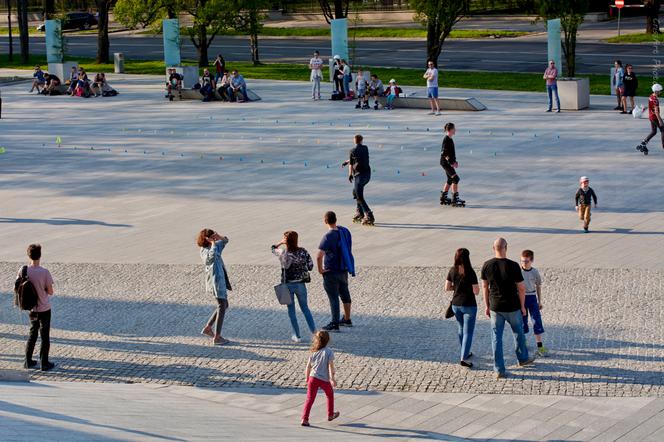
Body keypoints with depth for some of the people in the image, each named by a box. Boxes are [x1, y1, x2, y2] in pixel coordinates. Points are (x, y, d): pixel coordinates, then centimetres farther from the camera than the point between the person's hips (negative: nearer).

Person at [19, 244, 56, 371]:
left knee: (32, 333, 20)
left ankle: (28, 361, 24)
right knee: (45, 336, 8)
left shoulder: (23, 270, -10)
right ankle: (44, 363, 13)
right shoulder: (45, 272, -21)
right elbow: (50, 292, -14)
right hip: (44, 308, -4)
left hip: (31, 309, 4)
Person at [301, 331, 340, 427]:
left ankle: (304, 419, -9)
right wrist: (332, 379, -12)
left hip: (313, 378, 2)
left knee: (309, 399, 2)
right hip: (324, 379, -2)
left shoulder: (313, 352, 5)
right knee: (330, 395, 24)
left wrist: (307, 378, 20)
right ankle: (330, 415, 37)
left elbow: (308, 366, 8)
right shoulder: (329, 352, -7)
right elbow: (330, 366, -13)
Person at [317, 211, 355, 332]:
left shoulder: (328, 237, -23)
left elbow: (319, 256, -31)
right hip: (344, 269, 7)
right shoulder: (345, 231, -1)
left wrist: (320, 270, -17)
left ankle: (335, 324, 7)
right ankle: (347, 320, 35)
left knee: (333, 297, 1)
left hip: (331, 272, -7)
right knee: (344, 293, 21)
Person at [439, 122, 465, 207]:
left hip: (449, 162, 10)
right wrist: (451, 162, -23)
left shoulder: (449, 139, 13)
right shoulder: (446, 139, -17)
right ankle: (455, 199, -13)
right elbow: (444, 153, -22)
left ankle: (443, 198, 24)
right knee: (455, 178, -13)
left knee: (450, 180, 16)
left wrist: (454, 161, 17)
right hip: (446, 162, -10)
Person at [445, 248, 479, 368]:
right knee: (468, 332, 0)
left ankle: (466, 353, 38)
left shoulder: (452, 271, -5)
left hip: (456, 305, 5)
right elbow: (476, 291, -17)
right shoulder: (470, 273, -19)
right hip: (469, 306, -5)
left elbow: (447, 288, 1)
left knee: (461, 329, 24)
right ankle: (463, 359, -8)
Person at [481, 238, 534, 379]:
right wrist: (522, 306, 3)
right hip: (512, 307, -2)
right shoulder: (513, 266, -17)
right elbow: (521, 288, -11)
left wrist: (487, 306, 15)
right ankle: (523, 358, 41)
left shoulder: (487, 265, -7)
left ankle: (499, 370, 5)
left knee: (496, 337, 7)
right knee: (518, 333, 22)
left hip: (495, 308, 2)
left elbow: (485, 286, 3)